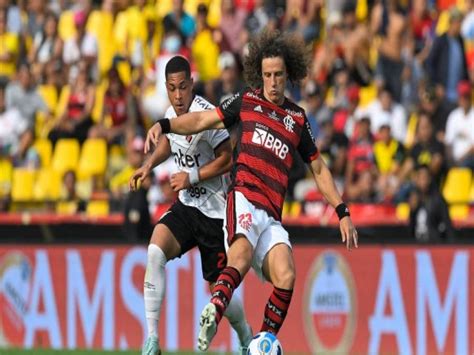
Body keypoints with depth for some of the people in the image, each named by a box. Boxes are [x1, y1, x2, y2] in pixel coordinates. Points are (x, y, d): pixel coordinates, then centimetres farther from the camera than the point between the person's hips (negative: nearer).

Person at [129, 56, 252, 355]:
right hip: (186, 207, 6)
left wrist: (192, 177, -20)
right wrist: (149, 165, 11)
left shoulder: (206, 114, -20)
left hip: (213, 212, -6)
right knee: (155, 251, -22)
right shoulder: (171, 114, 3)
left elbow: (227, 159, -15)